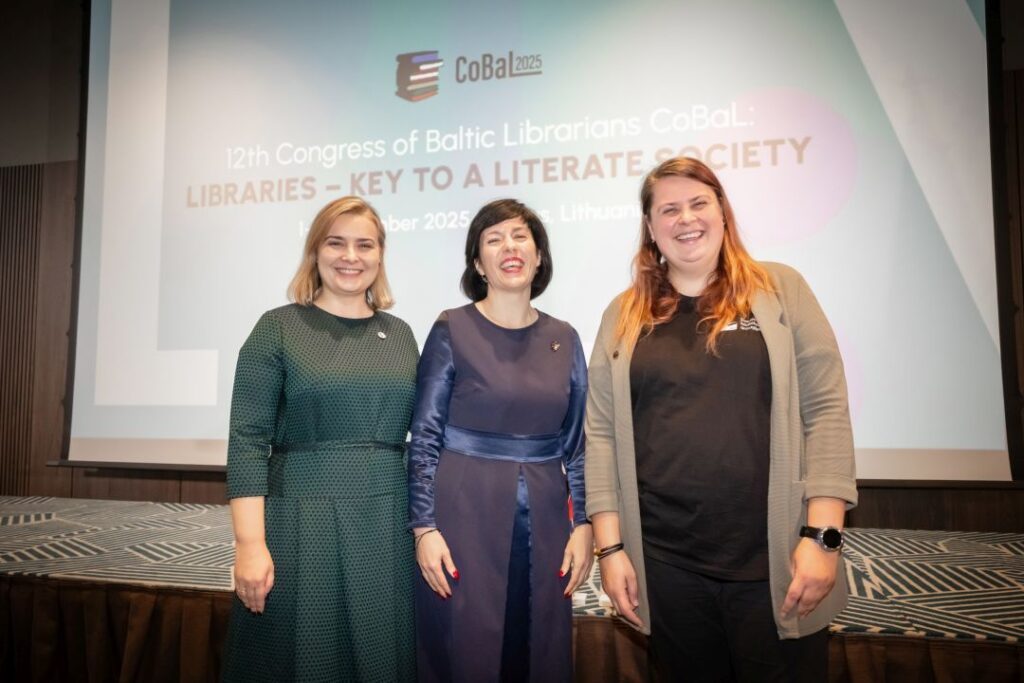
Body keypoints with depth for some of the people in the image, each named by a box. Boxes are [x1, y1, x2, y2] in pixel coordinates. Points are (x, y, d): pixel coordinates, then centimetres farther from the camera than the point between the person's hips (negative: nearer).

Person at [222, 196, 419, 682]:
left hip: (387, 525, 4)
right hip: (302, 522, -3)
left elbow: (416, 437, 11)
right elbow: (247, 442, -8)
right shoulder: (278, 328, -3)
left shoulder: (399, 335, 9)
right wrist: (250, 543, -15)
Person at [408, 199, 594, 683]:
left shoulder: (563, 339, 7)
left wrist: (583, 524, 3)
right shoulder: (452, 330, -3)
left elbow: (576, 444, 9)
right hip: (465, 516, -3)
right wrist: (424, 527, -9)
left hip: (543, 523, 4)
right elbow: (424, 438, -4)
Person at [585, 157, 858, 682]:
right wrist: (610, 546, -2)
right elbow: (601, 432, 3)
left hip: (773, 560, -1)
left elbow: (826, 410, -3)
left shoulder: (781, 291, 3)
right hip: (665, 564, 2)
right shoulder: (624, 316, 6)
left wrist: (822, 535, -10)